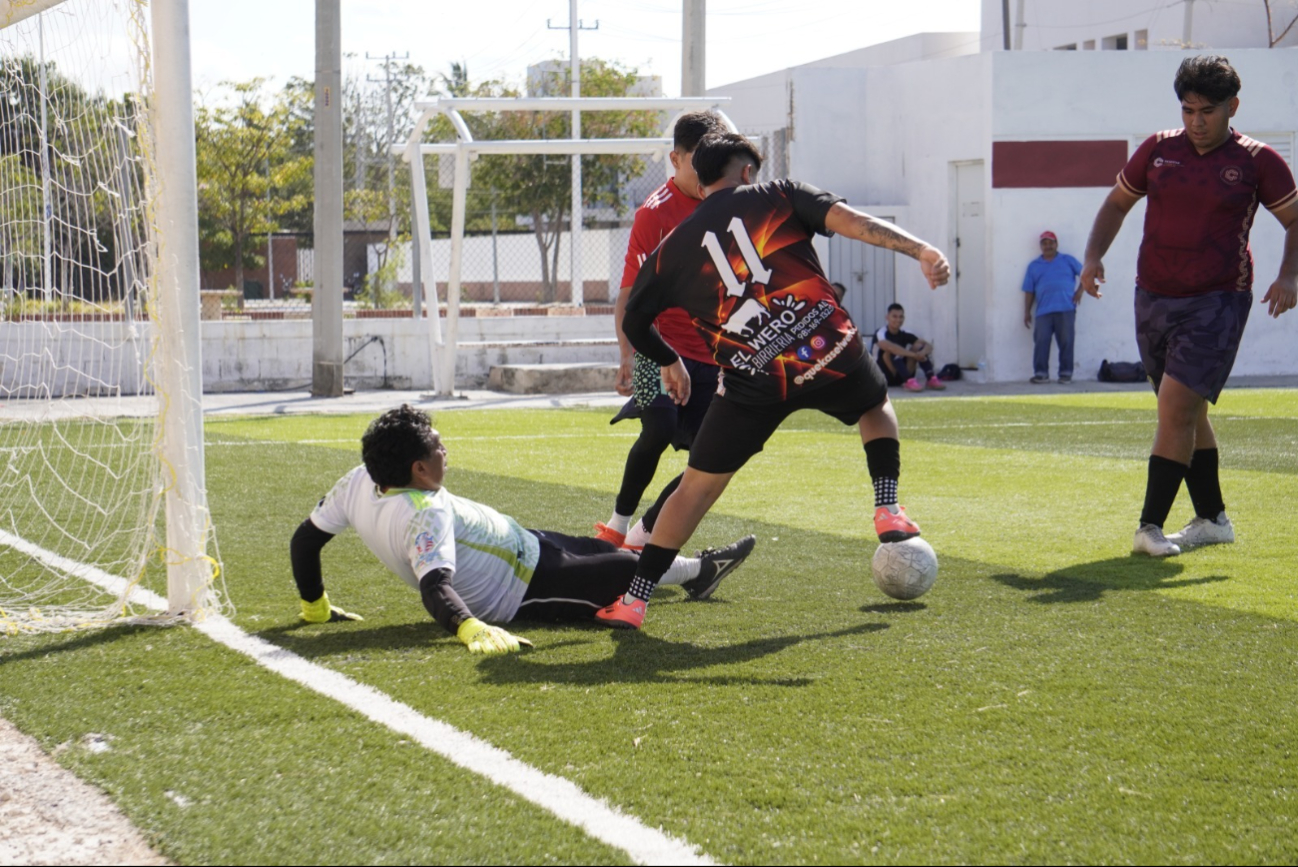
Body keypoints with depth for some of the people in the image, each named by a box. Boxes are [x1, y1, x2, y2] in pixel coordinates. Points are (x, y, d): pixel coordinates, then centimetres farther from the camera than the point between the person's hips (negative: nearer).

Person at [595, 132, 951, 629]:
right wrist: (920, 250, -9)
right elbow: (850, 221, -5)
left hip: (753, 382, 0)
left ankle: (634, 601, 6)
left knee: (697, 486, 11)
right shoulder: (777, 196, 9)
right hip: (829, 352, 0)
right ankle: (888, 510, 16)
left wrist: (668, 362, 37)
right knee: (877, 408, 34)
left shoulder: (674, 248, 13)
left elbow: (634, 321, 20)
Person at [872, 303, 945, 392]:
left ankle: (931, 379, -24)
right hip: (886, 378, -5)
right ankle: (909, 381, -40)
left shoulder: (905, 335, 6)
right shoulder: (881, 334, -12)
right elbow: (888, 347, -35)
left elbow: (928, 345, -3)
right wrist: (914, 355, -38)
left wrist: (922, 353, -28)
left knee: (918, 346, -8)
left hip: (902, 377, 5)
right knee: (893, 351, -29)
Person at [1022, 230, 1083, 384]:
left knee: (1066, 342, -3)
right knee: (1041, 342, -9)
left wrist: (1080, 291, 0)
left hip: (1066, 309, -1)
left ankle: (1066, 373, 3)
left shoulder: (1068, 260, 13)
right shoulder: (1034, 266, 17)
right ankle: (1041, 373, -6)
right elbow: (1029, 291, 14)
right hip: (1043, 311, 1)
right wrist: (1027, 312, 8)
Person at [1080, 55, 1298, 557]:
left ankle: (1151, 526, -15)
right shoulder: (1158, 150, 5)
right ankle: (1212, 519, 26)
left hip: (1218, 303, -5)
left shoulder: (1256, 161, -3)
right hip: (1154, 298, 5)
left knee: (1177, 408, -16)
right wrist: (1093, 256, 3)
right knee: (1186, 413, 13)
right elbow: (1117, 202, 18)